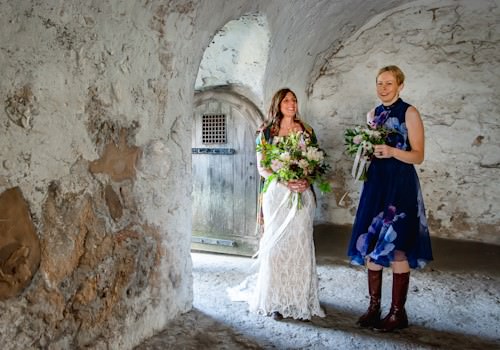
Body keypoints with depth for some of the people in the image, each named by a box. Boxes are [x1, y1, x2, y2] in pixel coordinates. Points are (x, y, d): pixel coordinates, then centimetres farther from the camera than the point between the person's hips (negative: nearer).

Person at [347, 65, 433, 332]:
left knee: (396, 247, -4)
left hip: (400, 184, -6)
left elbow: (418, 156, -7)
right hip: (375, 183, 6)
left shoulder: (409, 113, -3)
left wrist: (392, 151, -23)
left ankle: (398, 312, 7)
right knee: (370, 244, 5)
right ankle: (374, 306, 17)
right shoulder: (373, 114, 14)